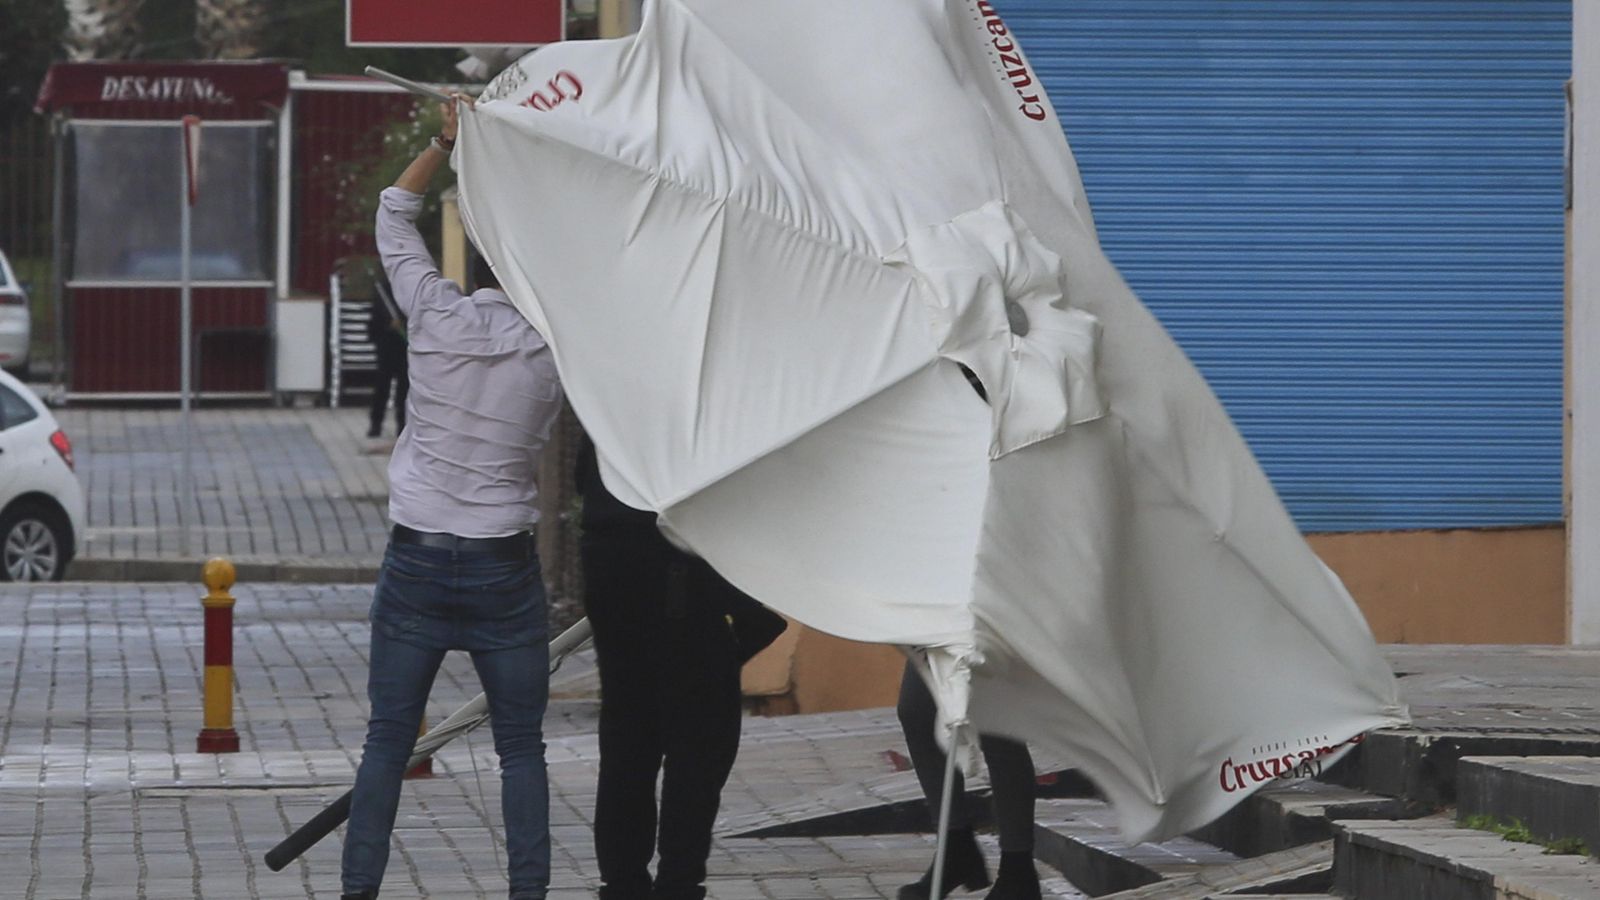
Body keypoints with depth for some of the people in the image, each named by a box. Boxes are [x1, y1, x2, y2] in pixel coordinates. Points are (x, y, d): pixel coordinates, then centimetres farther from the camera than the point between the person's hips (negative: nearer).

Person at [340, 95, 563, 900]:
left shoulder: (434, 317, -4)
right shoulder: (550, 352, -6)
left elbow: (392, 216, 8)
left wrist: (444, 146, 10)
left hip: (416, 558, 1)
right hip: (503, 567, -1)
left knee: (387, 741, 6)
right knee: (521, 748, 8)